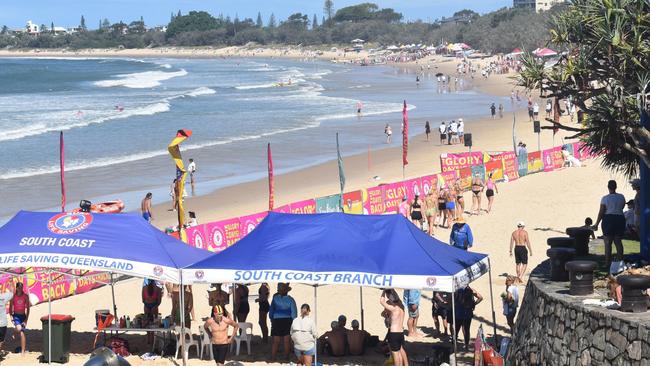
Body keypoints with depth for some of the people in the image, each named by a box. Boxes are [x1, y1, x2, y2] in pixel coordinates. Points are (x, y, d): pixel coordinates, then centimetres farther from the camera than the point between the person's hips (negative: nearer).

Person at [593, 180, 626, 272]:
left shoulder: (605, 198, -8)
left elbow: (601, 212, -10)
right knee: (618, 242, 11)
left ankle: (608, 263, -3)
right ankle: (620, 261, 10)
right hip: (620, 219, 4)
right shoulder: (621, 197, 2)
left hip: (608, 219, -4)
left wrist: (596, 224, -5)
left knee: (607, 242, 0)